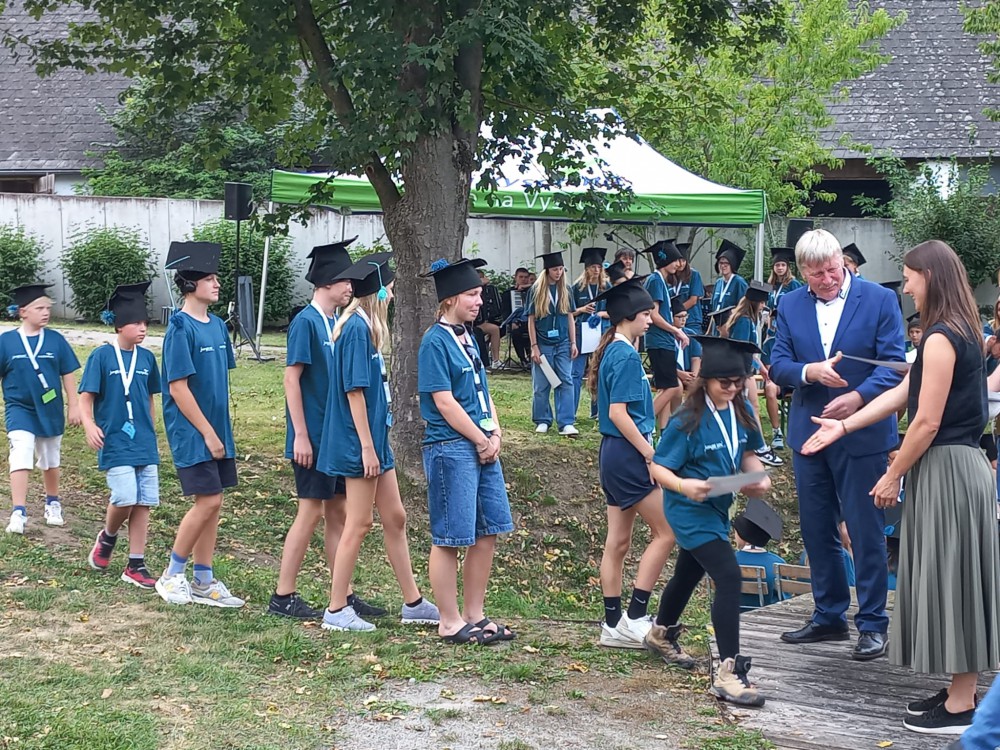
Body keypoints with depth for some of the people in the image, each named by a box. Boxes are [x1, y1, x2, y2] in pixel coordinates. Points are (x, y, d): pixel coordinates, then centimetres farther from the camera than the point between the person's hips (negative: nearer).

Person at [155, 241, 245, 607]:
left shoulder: (217, 326, 10)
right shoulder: (180, 329, -14)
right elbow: (178, 388, -16)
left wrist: (222, 430, 13)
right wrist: (208, 433, -16)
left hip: (217, 430, 8)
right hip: (191, 432, -8)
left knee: (212, 503, 8)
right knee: (208, 500, -10)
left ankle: (203, 582, 15)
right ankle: (172, 575, 5)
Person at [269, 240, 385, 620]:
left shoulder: (336, 323, 11)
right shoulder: (305, 322, -13)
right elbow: (291, 379, -16)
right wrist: (301, 435, -18)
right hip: (313, 438, -8)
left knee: (338, 512, 11)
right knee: (311, 513, -4)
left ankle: (344, 596, 17)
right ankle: (283, 596, 5)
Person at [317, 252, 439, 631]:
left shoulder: (365, 327, 12)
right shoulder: (357, 328, -17)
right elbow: (354, 390, -21)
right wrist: (366, 447, -20)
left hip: (375, 439, 10)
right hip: (359, 441, -10)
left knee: (394, 518, 13)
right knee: (359, 524, -3)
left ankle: (413, 603, 21)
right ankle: (336, 611, 6)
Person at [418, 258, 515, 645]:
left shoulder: (467, 339, 14)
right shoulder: (435, 342, -11)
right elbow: (444, 401, -15)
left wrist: (495, 433, 3)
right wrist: (482, 440, -10)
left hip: (483, 447, 9)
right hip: (451, 449, -9)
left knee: (487, 533, 11)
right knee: (450, 538, -1)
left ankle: (475, 616, 21)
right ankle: (450, 623, 8)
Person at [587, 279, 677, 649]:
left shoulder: (611, 351, 13)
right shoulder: (626, 355, -16)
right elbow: (618, 413, -22)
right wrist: (650, 453, -18)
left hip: (614, 453, 10)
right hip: (628, 454, -10)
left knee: (618, 541, 10)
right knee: (666, 532, -2)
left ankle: (613, 625, 14)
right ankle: (635, 618, -1)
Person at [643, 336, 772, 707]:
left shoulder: (742, 412, -1)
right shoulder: (688, 420, -20)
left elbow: (747, 453, 13)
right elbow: (658, 468, -17)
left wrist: (760, 476, -7)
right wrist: (684, 485, -36)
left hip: (718, 509, 8)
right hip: (691, 511, -8)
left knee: (689, 573, 27)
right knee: (728, 577, -20)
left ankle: (661, 635, 53)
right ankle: (728, 671, -18)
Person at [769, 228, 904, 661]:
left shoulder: (879, 300, -5)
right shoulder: (790, 306, 6)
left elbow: (892, 364, -10)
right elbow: (777, 365, 2)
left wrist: (858, 397, -26)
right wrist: (809, 372, -19)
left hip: (862, 434, -4)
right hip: (809, 433, 5)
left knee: (867, 532, 0)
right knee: (817, 531, 12)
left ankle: (872, 624, 10)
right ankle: (829, 617, 25)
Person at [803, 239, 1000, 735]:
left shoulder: (941, 338, -18)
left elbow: (927, 422, -19)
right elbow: (901, 394, 16)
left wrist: (893, 477, -10)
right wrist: (843, 426, 15)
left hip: (946, 470, -10)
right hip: (958, 466, 10)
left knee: (949, 578, -3)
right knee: (951, 579, 14)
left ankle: (960, 708, 5)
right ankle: (960, 692, 22)